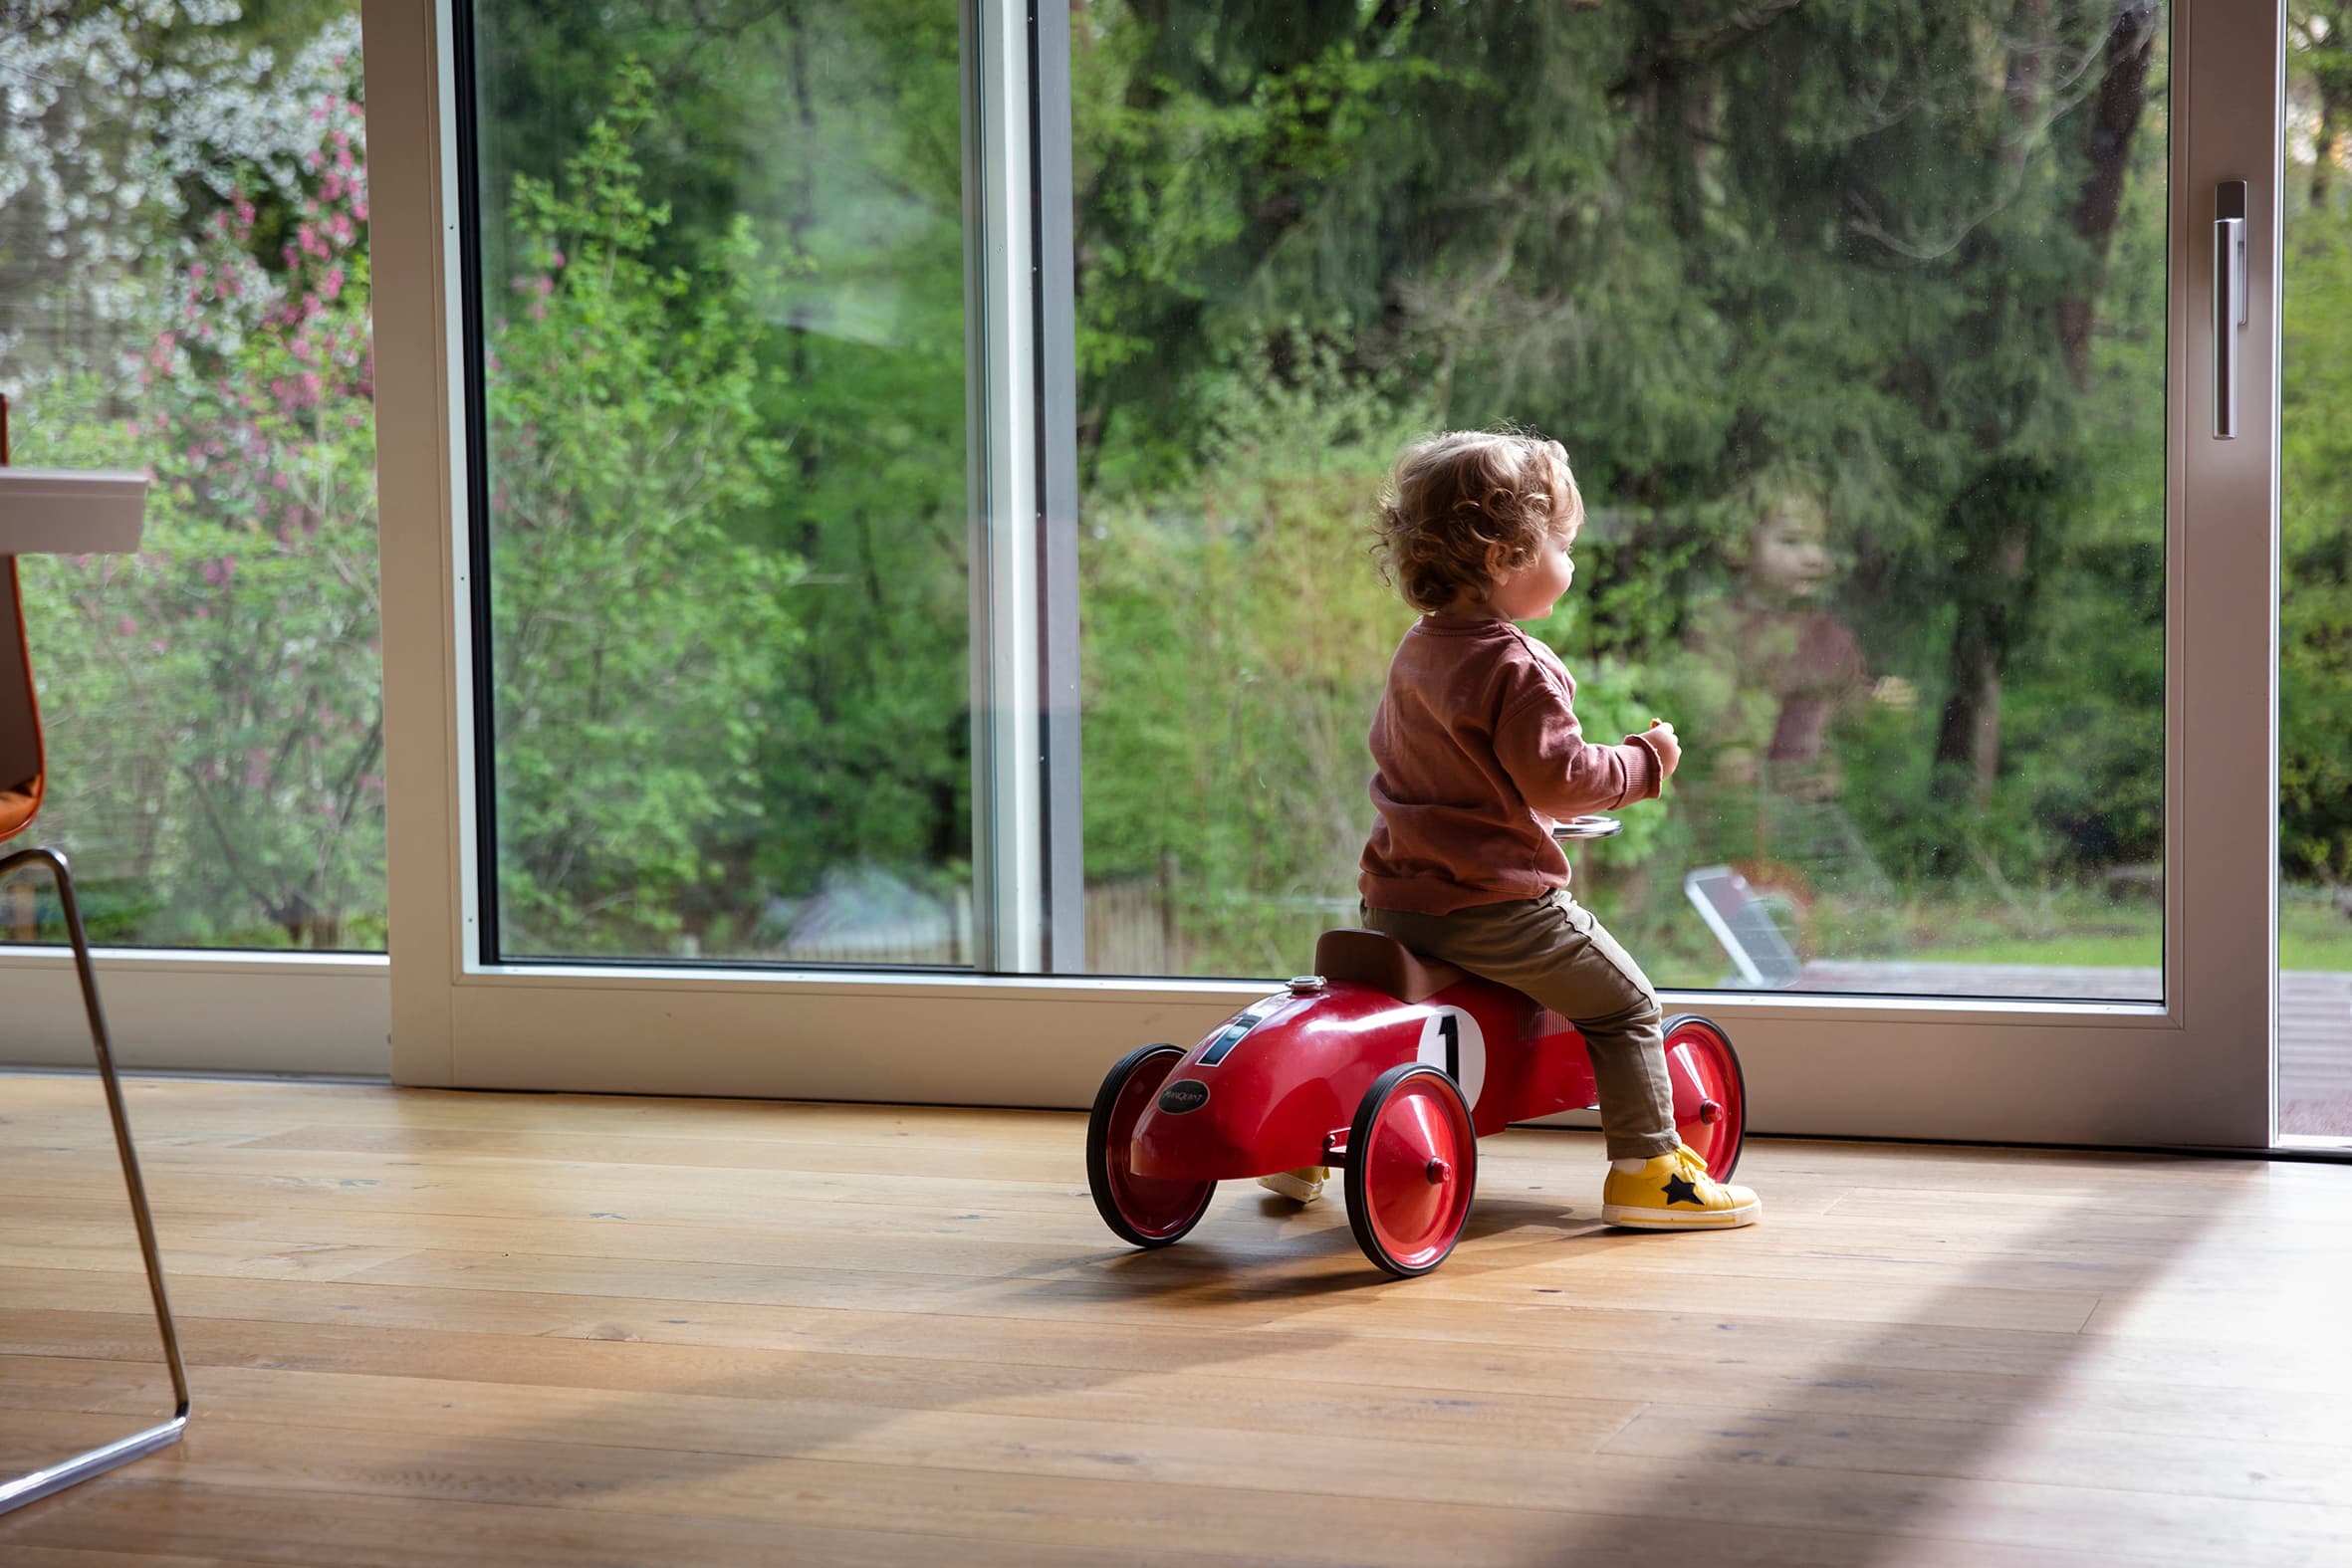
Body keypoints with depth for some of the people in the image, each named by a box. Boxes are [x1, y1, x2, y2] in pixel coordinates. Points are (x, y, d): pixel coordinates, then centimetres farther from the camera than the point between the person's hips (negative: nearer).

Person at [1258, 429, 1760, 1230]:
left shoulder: (1415, 652, 10)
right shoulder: (1519, 670, -18)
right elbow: (1560, 779, -20)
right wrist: (1645, 760, -5)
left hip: (1395, 898, 8)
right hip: (1496, 906, -8)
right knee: (1626, 1006, 5)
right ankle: (1647, 1169, 3)